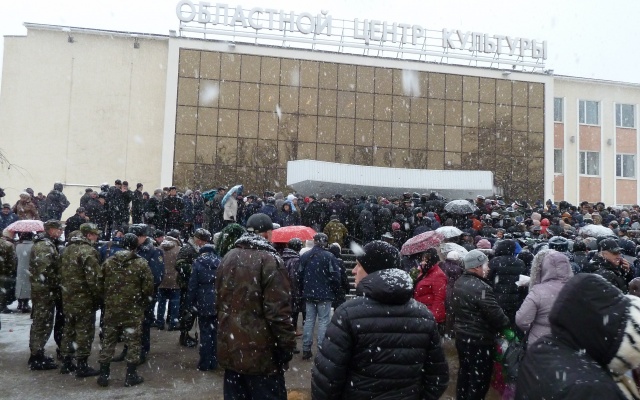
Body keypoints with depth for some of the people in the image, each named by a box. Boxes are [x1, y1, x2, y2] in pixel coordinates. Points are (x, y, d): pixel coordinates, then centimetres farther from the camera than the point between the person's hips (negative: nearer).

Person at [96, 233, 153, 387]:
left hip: (111, 308, 4)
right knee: (133, 342, 6)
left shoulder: (108, 261, 3)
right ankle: (131, 375, 9)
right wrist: (144, 301, 7)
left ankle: (103, 374, 18)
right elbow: (148, 287, -11)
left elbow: (101, 284, 9)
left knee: (108, 340, 13)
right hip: (133, 309, -4)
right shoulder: (140, 263, -10)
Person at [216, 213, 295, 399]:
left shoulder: (228, 258, 9)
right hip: (261, 353, -7)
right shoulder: (270, 260, -15)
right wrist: (288, 346, -11)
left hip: (230, 350, 7)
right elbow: (278, 311, -20)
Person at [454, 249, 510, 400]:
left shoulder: (459, 283, 4)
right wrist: (507, 324, -3)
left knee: (464, 372, 22)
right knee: (479, 378, 5)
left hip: (461, 335, 9)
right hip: (479, 340, -9)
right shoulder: (481, 287, -25)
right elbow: (496, 314, -22)